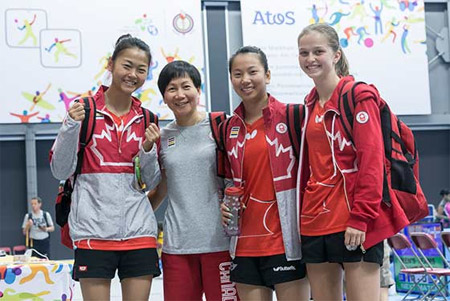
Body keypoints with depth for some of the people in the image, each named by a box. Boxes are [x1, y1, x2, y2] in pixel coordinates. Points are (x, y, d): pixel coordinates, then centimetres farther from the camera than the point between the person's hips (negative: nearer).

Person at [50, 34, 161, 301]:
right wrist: (71, 127, -16)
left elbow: (151, 182, 10)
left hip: (139, 231, 3)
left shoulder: (146, 119, 9)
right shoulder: (84, 110, 0)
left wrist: (148, 149, -8)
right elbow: (61, 171, -4)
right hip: (94, 229, -3)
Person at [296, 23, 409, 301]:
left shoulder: (359, 95, -6)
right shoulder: (310, 105, 15)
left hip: (355, 224, -7)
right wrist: (301, 215, 12)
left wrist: (361, 217, -18)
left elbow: (372, 161, -13)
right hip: (314, 222, 7)